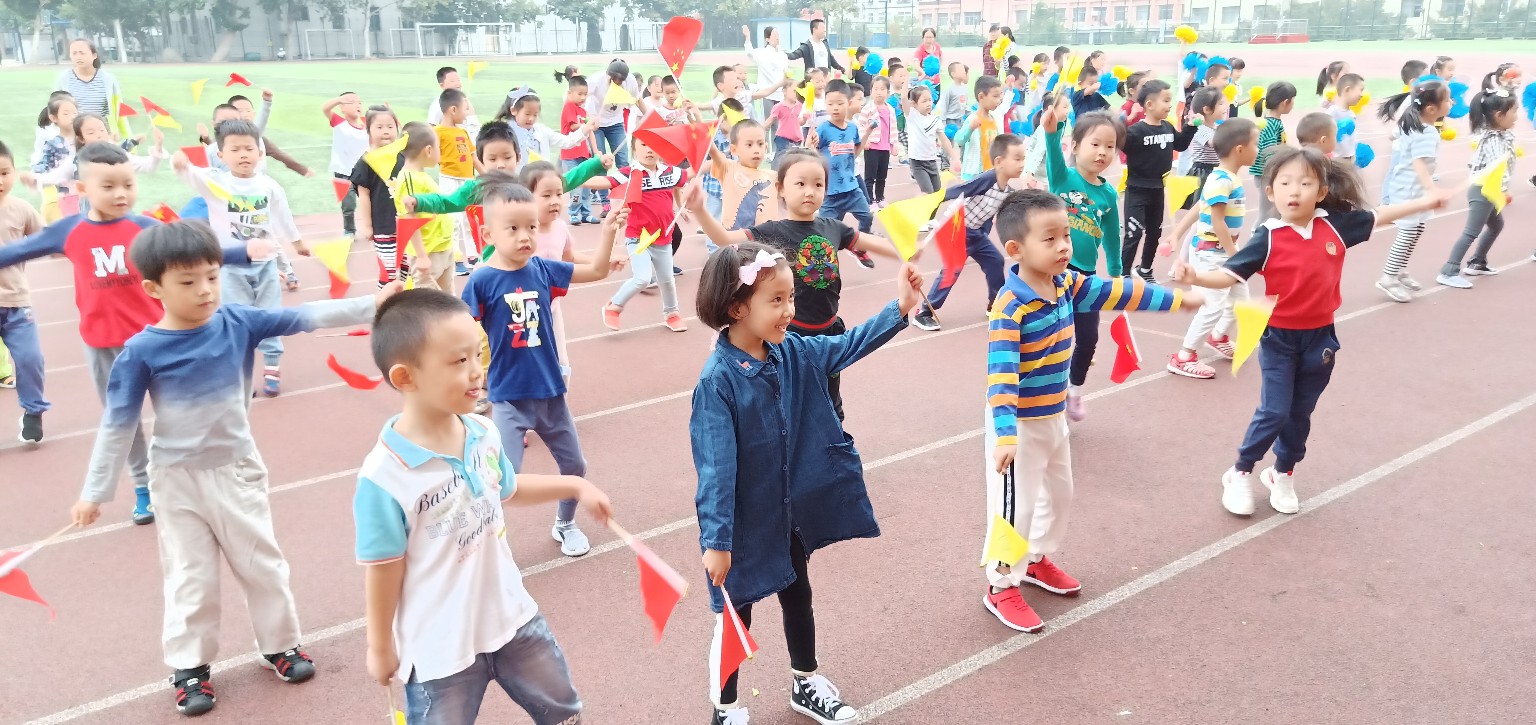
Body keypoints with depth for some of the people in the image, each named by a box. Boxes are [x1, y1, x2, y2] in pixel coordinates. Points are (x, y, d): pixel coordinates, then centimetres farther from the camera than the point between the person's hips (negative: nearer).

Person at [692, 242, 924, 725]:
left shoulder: (793, 353, -6)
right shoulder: (718, 379, -25)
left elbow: (850, 345, 5)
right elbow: (716, 466, -26)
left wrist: (901, 307, -8)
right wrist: (716, 540, -26)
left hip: (792, 514, 7)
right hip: (745, 523, -7)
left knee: (797, 596, 26)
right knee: (736, 616, 12)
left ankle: (805, 684, 49)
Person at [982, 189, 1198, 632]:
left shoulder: (1067, 284, -3)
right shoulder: (1010, 307, -28)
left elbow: (1117, 292, 10)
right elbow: (1001, 374, -34)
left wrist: (1176, 299, 16)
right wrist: (1004, 435, -42)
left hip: (1053, 418, 9)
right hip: (1019, 424, -9)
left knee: (1059, 492, 24)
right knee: (1016, 506, 2)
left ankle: (1038, 560, 45)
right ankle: (1002, 587, 18)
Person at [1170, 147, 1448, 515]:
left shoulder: (1336, 225, -5)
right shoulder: (1268, 237, -15)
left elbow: (1378, 215, 13)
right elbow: (1229, 275, -19)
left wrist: (1425, 201, 20)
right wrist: (1195, 277, -38)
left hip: (1320, 336, 4)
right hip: (1279, 337, -4)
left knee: (1300, 412, 15)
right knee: (1274, 411, -6)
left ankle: (1283, 474, 33)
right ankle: (1239, 474, 12)